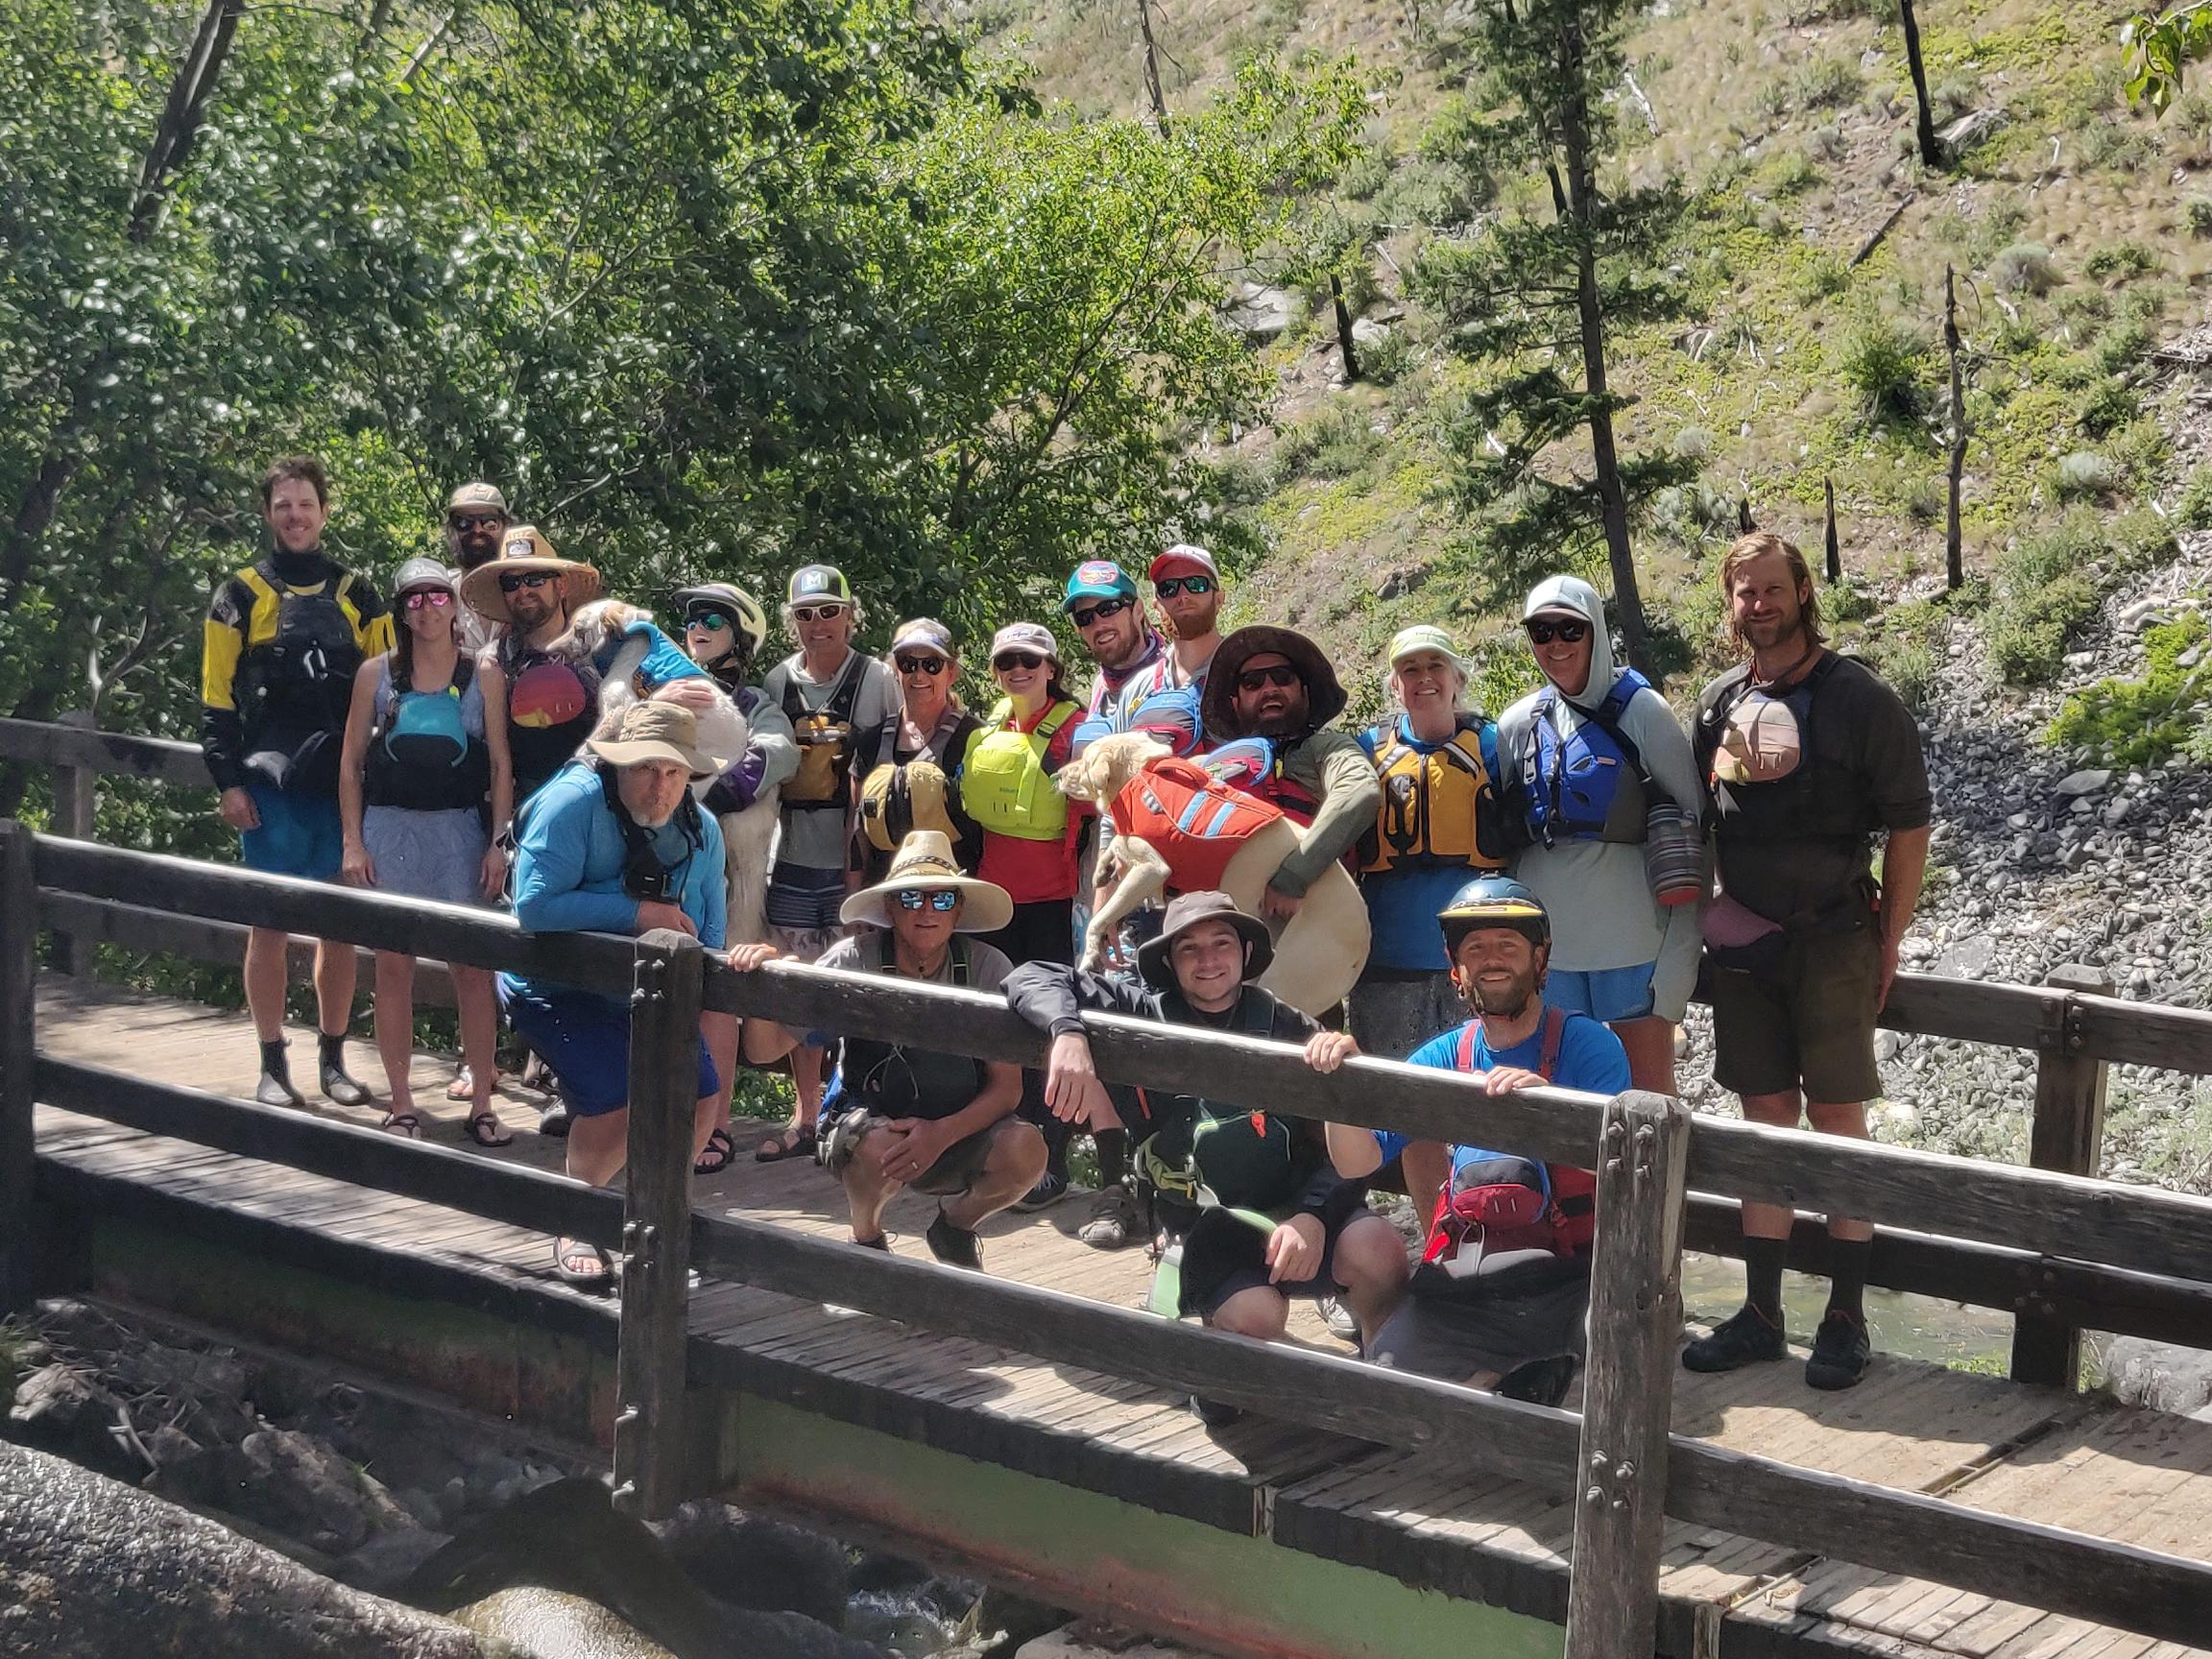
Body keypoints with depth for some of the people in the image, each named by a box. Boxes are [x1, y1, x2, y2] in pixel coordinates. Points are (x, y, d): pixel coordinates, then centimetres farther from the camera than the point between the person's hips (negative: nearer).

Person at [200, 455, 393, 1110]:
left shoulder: (356, 595, 12)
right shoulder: (241, 594, 4)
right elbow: (216, 696, 1)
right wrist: (229, 781, -7)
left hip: (343, 786, 2)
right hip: (271, 786, -2)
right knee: (271, 922, -1)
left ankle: (332, 1060, 16)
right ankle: (273, 1067, 7)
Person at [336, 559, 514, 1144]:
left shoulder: (483, 675, 6)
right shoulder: (376, 674, 7)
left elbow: (501, 765, 5)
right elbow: (351, 762, 8)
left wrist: (499, 844, -2)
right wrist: (353, 842, 0)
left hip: (460, 831, -1)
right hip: (390, 830, 1)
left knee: (472, 968, -3)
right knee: (393, 965, 2)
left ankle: (481, 1103, 4)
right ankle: (400, 1105, 10)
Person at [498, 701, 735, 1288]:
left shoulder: (702, 830, -2)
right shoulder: (574, 801, -22)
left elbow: (708, 932, 3)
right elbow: (535, 906, -31)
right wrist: (640, 914, -29)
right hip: (555, 988, -6)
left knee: (700, 1099, -2)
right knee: (614, 1104, -22)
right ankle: (574, 1228, 5)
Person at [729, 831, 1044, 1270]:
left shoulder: (987, 968, -10)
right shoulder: (855, 960, -12)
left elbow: (1007, 1086, -8)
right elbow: (765, 1049, -14)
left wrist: (943, 1134, -26)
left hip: (960, 1133, 2)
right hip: (867, 1122, -2)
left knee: (1025, 1148, -28)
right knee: (881, 1146, -36)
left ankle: (955, 1226, 8)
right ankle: (867, 1241, 1)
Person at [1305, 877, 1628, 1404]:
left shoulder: (1588, 1045, -1)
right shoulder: (1445, 1055, 11)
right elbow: (1359, 1160, 1)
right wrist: (1341, 1076, -17)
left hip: (1564, 1275, -3)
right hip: (1461, 1277, 3)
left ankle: (1539, 1366, 1)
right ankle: (1509, 1363, 9)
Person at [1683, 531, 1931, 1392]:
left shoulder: (1859, 698, -6)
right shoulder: (1719, 701, 8)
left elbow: (1909, 824, -4)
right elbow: (1697, 814, 18)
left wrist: (1890, 941, -5)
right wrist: (1707, 908, 10)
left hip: (1833, 941, -4)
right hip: (1742, 941, 4)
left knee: (1837, 1119, -2)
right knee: (1766, 1118, 8)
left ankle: (1846, 1316, 6)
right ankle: (1760, 1313, 13)